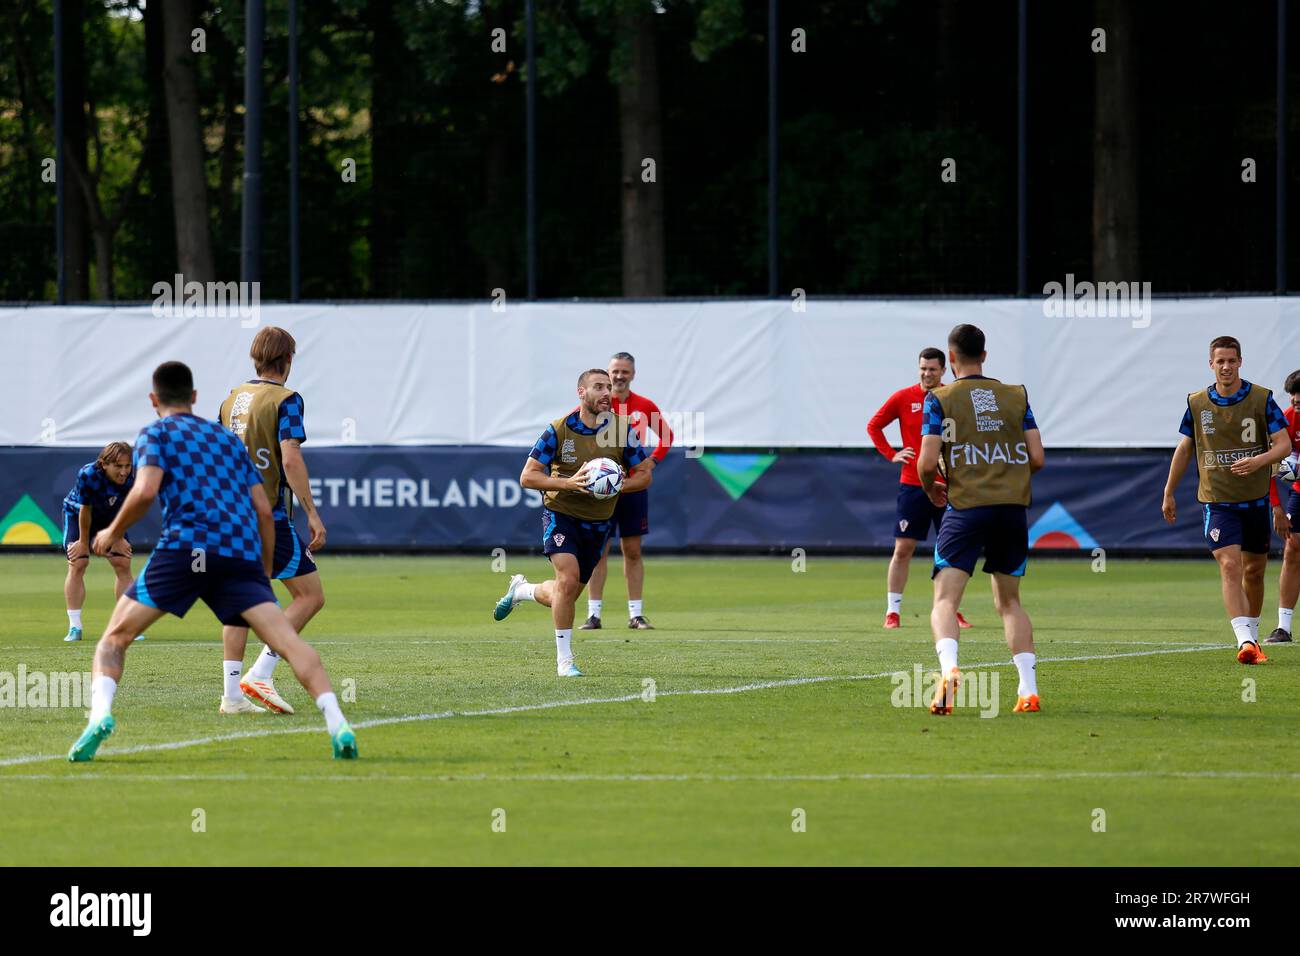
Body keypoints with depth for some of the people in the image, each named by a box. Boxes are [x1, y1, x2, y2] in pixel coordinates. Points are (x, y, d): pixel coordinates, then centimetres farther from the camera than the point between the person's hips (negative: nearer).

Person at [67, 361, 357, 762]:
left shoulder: (155, 434, 14)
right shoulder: (228, 439, 28)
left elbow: (146, 490, -5)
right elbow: (263, 510, 21)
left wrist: (113, 533, 10)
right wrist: (265, 573, 27)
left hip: (184, 547, -3)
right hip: (242, 554, 3)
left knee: (114, 638, 6)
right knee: (288, 641, -9)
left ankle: (100, 711, -20)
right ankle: (336, 722, -29)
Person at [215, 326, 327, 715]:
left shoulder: (232, 399, 13)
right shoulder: (285, 399, -9)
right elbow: (291, 460, -18)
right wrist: (313, 514, -16)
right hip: (270, 516, -7)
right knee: (310, 595, 0)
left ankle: (232, 694, 5)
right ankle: (260, 675, -11)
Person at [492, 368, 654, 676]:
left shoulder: (622, 429, -6)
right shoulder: (559, 430, -13)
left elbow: (644, 475, 1)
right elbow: (527, 477, -12)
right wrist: (570, 482, -27)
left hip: (597, 522, 4)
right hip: (560, 513, -4)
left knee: (566, 595, 10)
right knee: (568, 579, -24)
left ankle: (521, 590, 43)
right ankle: (564, 659, -13)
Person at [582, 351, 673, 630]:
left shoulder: (645, 407, 3)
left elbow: (667, 436, 17)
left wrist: (652, 461, 5)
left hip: (634, 487, 2)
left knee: (633, 551, 5)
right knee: (599, 551, -1)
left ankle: (636, 614, 9)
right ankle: (594, 614, 1)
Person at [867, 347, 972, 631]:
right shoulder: (903, 398, 1)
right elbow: (874, 426, 10)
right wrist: (891, 455, -1)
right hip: (912, 484, -1)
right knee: (903, 548, -3)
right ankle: (892, 612, 1)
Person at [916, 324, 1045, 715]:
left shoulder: (940, 399, 1)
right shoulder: (1016, 396, 11)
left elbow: (927, 462, -7)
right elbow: (1037, 458, 6)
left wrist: (931, 489, 14)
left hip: (966, 505, -4)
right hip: (1014, 507, 4)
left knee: (945, 599, -6)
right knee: (1009, 601, 16)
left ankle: (948, 667, -34)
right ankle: (1029, 689, 5)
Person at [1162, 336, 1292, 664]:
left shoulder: (1261, 399, -3)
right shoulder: (1197, 403, 1)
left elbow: (1284, 445, -7)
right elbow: (1184, 449, 14)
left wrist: (1258, 461, -27)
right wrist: (1168, 494, 17)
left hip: (1256, 499, 1)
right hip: (1218, 501, -1)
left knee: (1254, 570, 12)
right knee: (1229, 566, -18)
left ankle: (1252, 635, 31)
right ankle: (1245, 641, -27)